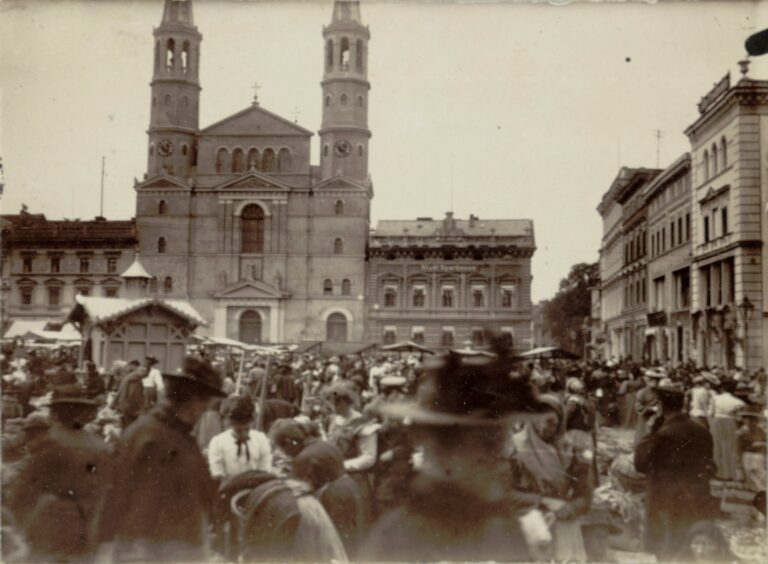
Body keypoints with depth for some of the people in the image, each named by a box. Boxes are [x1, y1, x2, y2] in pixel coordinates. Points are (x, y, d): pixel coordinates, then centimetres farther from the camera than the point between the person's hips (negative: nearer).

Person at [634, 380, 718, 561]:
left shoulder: (663, 435, -20)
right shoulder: (702, 432, 1)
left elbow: (640, 463, -11)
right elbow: (709, 468, 11)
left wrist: (649, 433, -6)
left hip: (669, 510, -6)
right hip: (699, 508, 6)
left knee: (669, 556, 6)